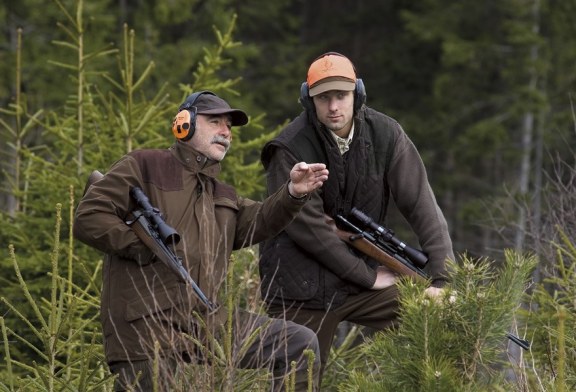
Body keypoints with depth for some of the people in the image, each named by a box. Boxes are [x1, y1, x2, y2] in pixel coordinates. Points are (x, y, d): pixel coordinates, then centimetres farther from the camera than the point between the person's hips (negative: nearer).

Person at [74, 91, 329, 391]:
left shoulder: (222, 196, 25)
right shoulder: (143, 166, 4)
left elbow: (260, 222, 6)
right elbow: (88, 218, -6)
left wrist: (293, 194, -14)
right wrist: (148, 247, -14)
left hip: (208, 324, 7)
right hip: (146, 329, -7)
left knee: (301, 344, -1)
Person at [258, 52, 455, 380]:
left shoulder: (385, 135, -5)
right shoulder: (289, 150, -15)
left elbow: (421, 205, -7)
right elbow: (307, 227, -17)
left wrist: (443, 278, -16)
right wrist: (368, 276, -14)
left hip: (363, 270, 3)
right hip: (301, 291, -3)